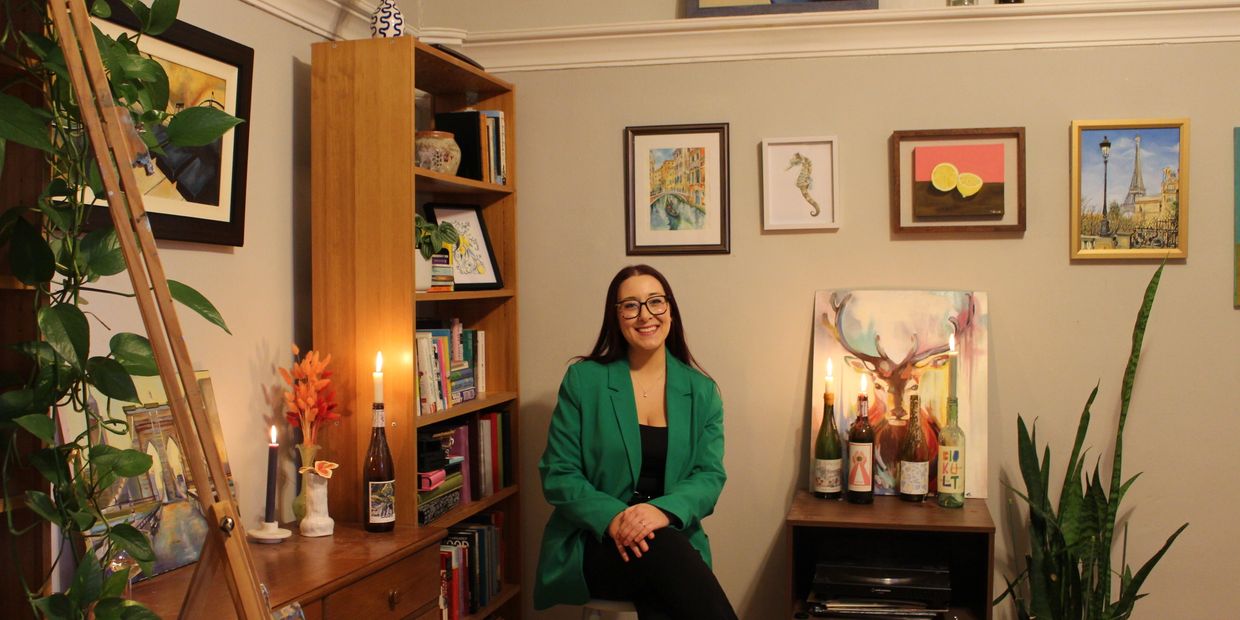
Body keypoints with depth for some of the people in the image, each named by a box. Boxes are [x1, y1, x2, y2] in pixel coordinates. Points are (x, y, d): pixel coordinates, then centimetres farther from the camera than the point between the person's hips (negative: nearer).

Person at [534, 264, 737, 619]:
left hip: (673, 538, 1)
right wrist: (611, 517, -20)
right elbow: (558, 476, -2)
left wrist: (663, 510, -22)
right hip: (592, 543, -1)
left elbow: (710, 476, 1)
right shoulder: (583, 380, 1)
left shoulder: (701, 391, 8)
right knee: (662, 549, -34)